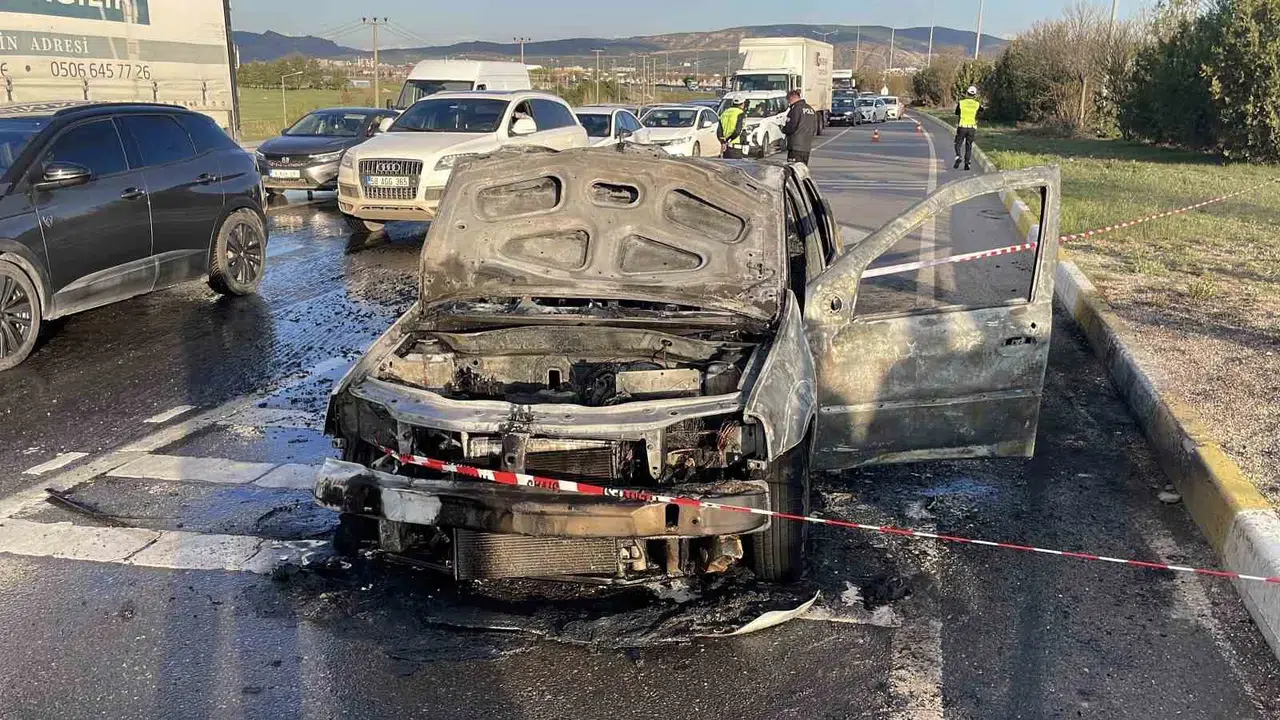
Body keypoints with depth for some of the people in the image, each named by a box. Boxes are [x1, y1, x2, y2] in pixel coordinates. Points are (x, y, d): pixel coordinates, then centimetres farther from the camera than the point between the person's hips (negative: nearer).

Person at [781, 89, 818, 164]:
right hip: (807, 146, 8)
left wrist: (783, 129, 2)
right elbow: (815, 130, 17)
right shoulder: (810, 109, 15)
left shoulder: (796, 109, -11)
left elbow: (791, 127, -16)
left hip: (796, 146, -8)